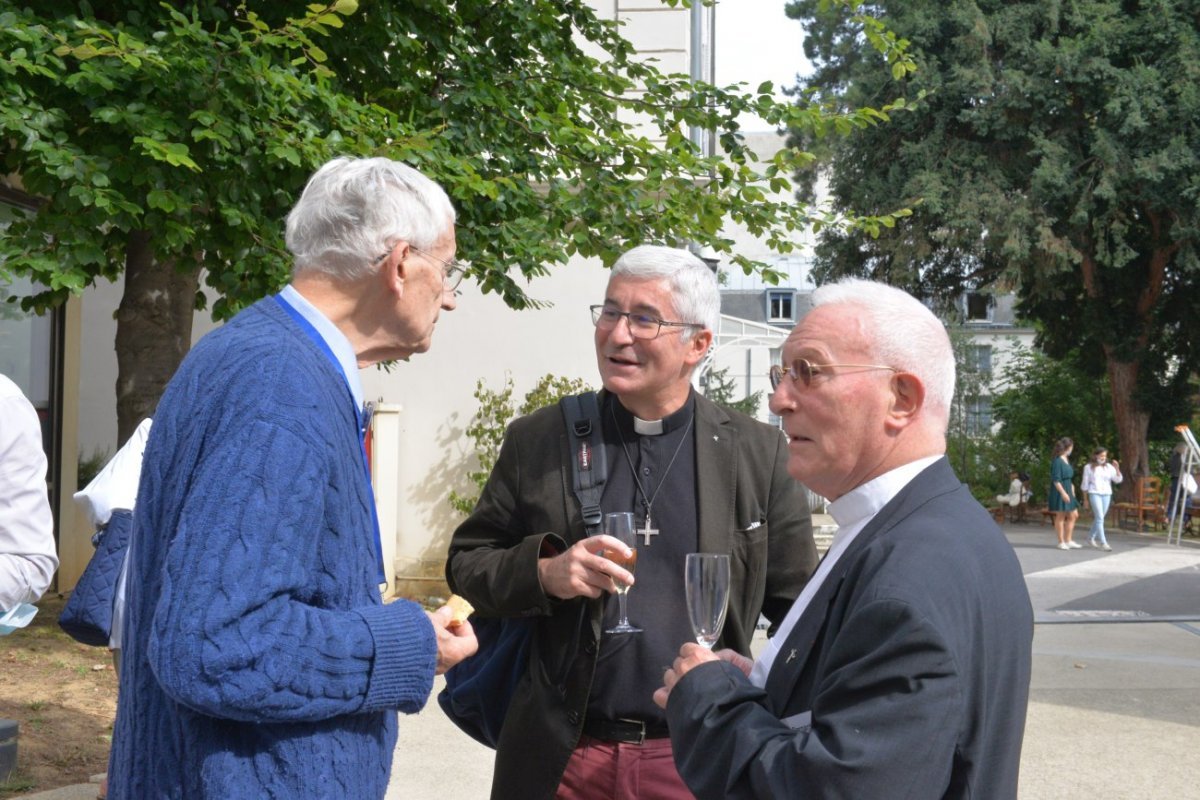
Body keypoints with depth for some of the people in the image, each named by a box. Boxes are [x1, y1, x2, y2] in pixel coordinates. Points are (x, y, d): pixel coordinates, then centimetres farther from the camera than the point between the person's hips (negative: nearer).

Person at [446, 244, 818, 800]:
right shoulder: (536, 440, 1)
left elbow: (799, 608, 5)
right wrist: (542, 572, -13)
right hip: (561, 754, 1)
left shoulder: (758, 455, -1)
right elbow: (466, 562, 6)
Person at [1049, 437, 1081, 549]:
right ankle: (1061, 542, 6)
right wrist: (1063, 493, -23)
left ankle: (1068, 540, 18)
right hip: (1059, 492, -10)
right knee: (1060, 517, -1)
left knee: (1073, 515, 11)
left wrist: (1072, 491, 22)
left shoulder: (1066, 460, 14)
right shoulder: (1057, 461, -15)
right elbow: (1056, 480, -20)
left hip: (1068, 491, 10)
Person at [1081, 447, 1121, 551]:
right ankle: (1103, 542, -17)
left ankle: (1091, 537, 31)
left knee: (1099, 518, 12)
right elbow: (1085, 483, 5)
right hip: (1094, 493, -4)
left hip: (1106, 494, 4)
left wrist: (1117, 469, -14)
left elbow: (1118, 480, 1)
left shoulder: (1109, 467, 7)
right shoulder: (1089, 467, 0)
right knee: (1100, 518, -13)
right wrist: (1085, 498, 5)